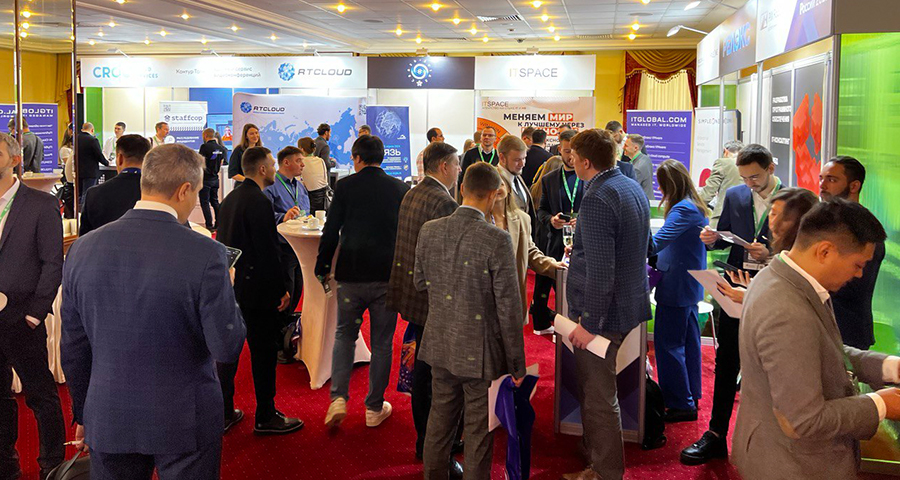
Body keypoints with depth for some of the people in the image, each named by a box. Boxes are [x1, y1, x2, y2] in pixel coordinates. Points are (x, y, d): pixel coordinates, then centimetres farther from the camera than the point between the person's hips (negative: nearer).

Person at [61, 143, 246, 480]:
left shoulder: (82, 250, -5)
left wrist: (83, 415, 16)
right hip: (185, 424, -3)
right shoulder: (205, 254, -19)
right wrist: (224, 292, 2)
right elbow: (227, 348, -16)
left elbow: (73, 349, 3)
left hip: (108, 423, 4)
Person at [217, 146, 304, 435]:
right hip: (256, 289, -9)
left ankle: (224, 413, 22)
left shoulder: (229, 199, 10)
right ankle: (265, 417, 11)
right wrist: (282, 289, -13)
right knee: (264, 351, 2)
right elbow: (268, 252, -20)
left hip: (229, 287, 9)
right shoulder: (259, 202, -18)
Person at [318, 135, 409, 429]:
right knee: (382, 342, 10)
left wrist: (322, 268, 10)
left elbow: (331, 231, -2)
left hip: (351, 274, -1)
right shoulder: (400, 189, 2)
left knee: (344, 335, 16)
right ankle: (374, 408, 16)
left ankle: (338, 398, 3)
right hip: (388, 275, 1)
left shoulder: (345, 186, -3)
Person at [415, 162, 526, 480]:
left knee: (440, 418, 22)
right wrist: (517, 363, -7)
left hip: (440, 346, 5)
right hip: (479, 351, -5)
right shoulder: (496, 240, -20)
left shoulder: (429, 231, -5)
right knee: (478, 430, 10)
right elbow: (509, 307, -16)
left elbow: (420, 282, 10)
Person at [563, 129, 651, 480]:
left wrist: (589, 323, -21)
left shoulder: (596, 200, -22)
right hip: (629, 303, 10)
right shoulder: (632, 187, 9)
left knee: (598, 398, 2)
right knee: (598, 391, 22)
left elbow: (600, 271, -27)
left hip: (603, 311, -10)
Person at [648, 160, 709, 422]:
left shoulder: (683, 210, -22)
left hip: (676, 287, -11)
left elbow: (655, 243, -30)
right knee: (688, 341, 18)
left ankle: (681, 405, 4)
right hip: (690, 285, 11)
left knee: (668, 344, -3)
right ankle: (691, 395, 29)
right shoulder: (696, 206, 11)